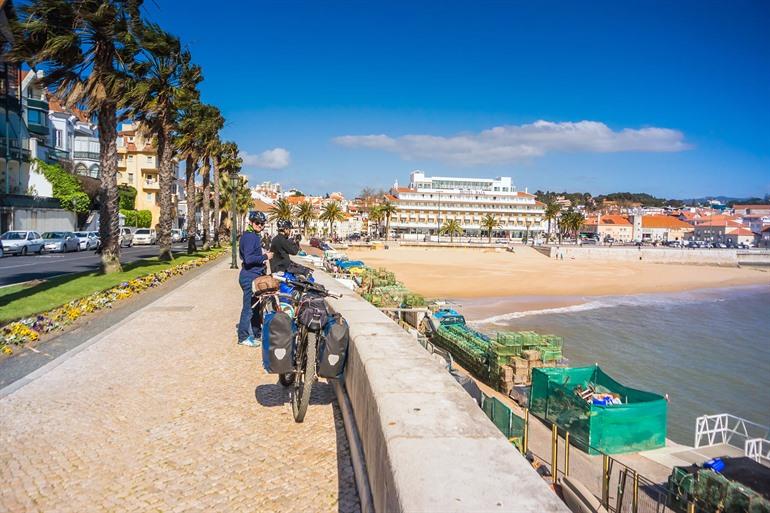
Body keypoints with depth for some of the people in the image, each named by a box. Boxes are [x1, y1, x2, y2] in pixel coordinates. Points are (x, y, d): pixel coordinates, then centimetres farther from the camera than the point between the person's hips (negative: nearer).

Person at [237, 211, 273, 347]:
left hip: (255, 275, 10)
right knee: (249, 307, -3)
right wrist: (265, 257, -17)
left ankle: (256, 333, 26)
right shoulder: (250, 237, -17)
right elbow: (248, 259, -26)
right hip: (249, 277, -10)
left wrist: (263, 256, 9)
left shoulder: (254, 236, 15)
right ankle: (243, 337, 7)